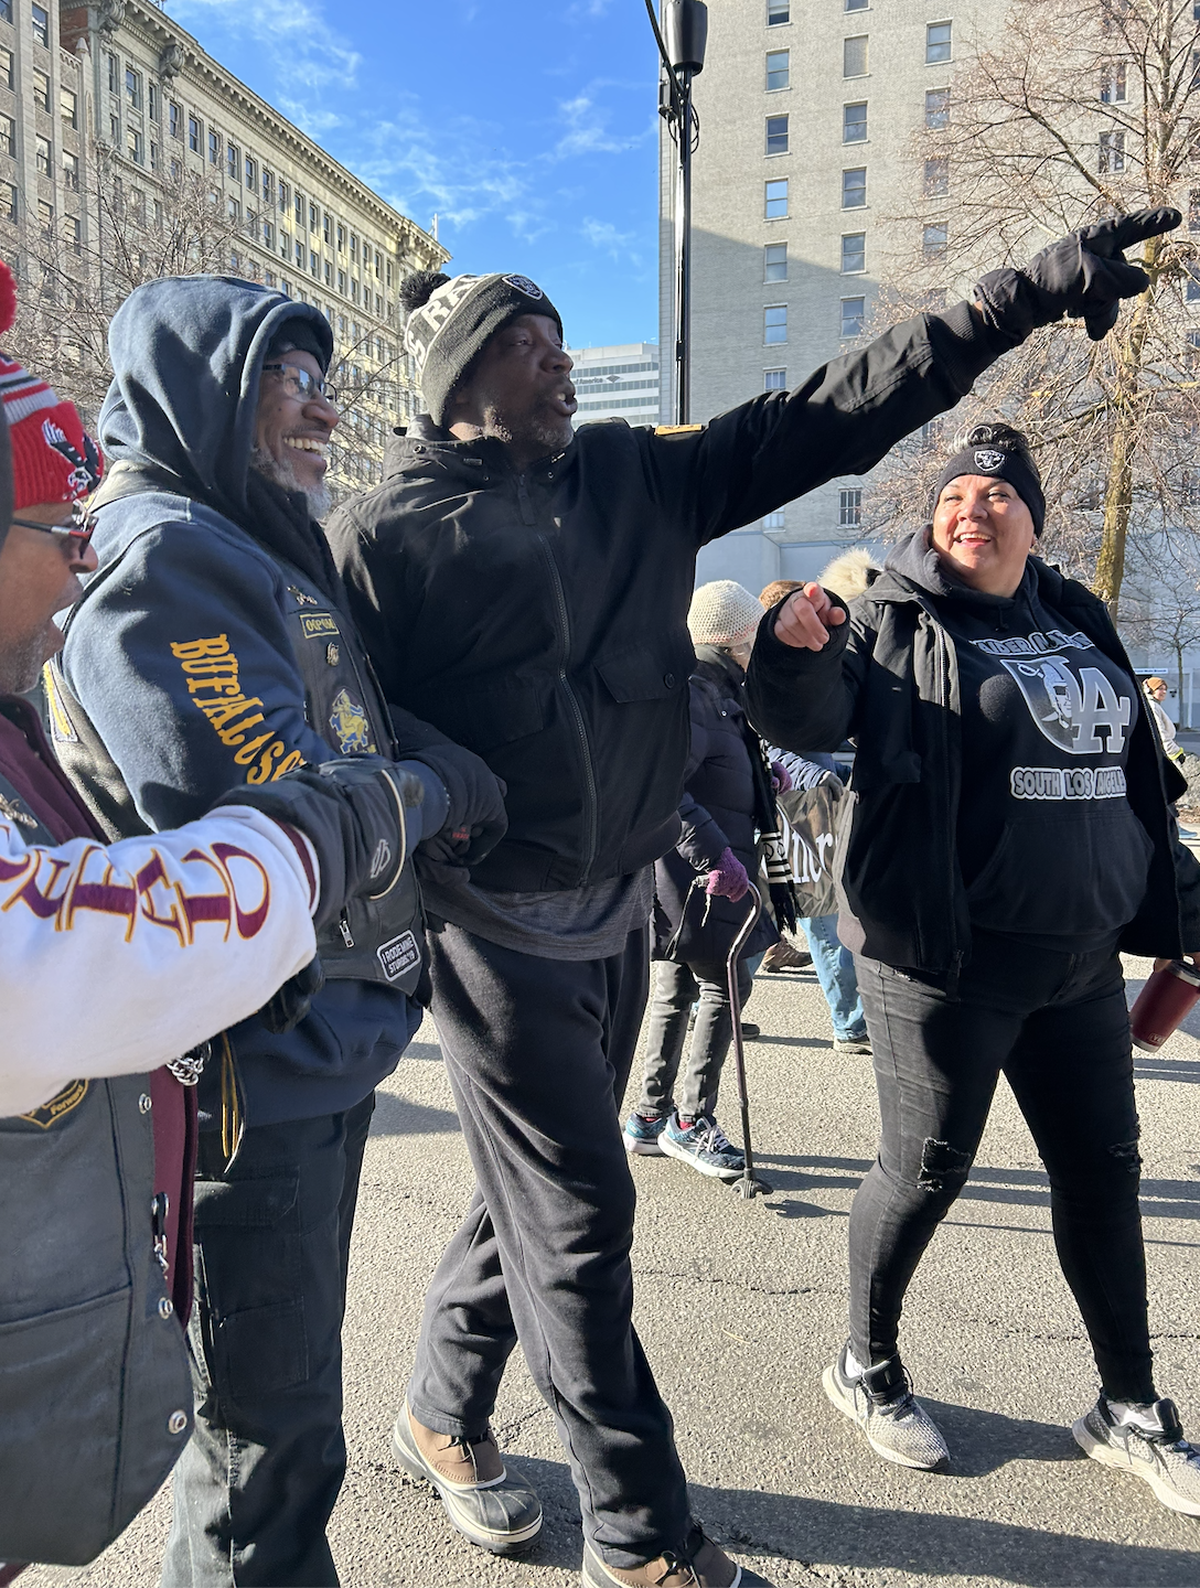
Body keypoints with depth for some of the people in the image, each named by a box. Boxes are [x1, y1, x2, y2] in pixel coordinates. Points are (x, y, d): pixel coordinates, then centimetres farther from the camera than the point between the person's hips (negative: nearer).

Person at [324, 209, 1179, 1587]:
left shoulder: (639, 477, 7)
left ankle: (441, 1420, 44)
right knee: (578, 1222, 2)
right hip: (499, 929, -6)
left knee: (540, 1200, 18)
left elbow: (835, 414, 5)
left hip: (619, 913, 6)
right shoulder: (385, 533, -7)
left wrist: (1031, 290, 2)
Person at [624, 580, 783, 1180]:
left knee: (676, 990, 15)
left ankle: (652, 1116, 25)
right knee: (726, 984, -3)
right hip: (701, 875, -10)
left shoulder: (721, 691, 15)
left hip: (688, 875, 10)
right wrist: (716, 854, -29)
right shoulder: (693, 693, -18)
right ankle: (691, 1122, 8)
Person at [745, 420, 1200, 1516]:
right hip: (946, 962, -6)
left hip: (1080, 955, 7)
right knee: (927, 1169, 4)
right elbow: (810, 720, -20)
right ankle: (867, 1368, 30)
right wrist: (796, 653, -40)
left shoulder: (1078, 618, 12)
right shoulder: (901, 622, -5)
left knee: (1103, 1170, 14)